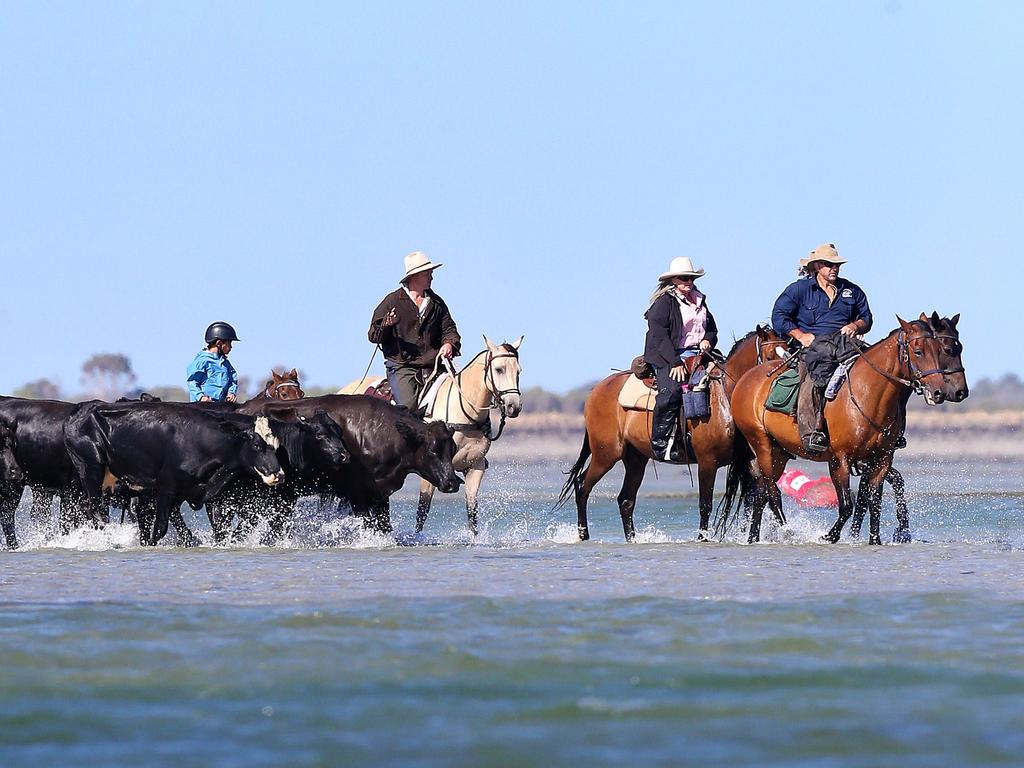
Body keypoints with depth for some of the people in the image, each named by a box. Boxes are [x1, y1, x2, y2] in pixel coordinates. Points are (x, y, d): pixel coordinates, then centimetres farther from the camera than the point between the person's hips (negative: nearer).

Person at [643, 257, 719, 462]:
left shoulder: (700, 302, 21)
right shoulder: (664, 303, -2)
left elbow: (712, 329, 31)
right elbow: (659, 335, -12)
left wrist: (708, 340, 6)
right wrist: (675, 362, -20)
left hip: (696, 354, 7)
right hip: (666, 357, -7)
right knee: (670, 391, -33)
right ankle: (660, 444, -28)